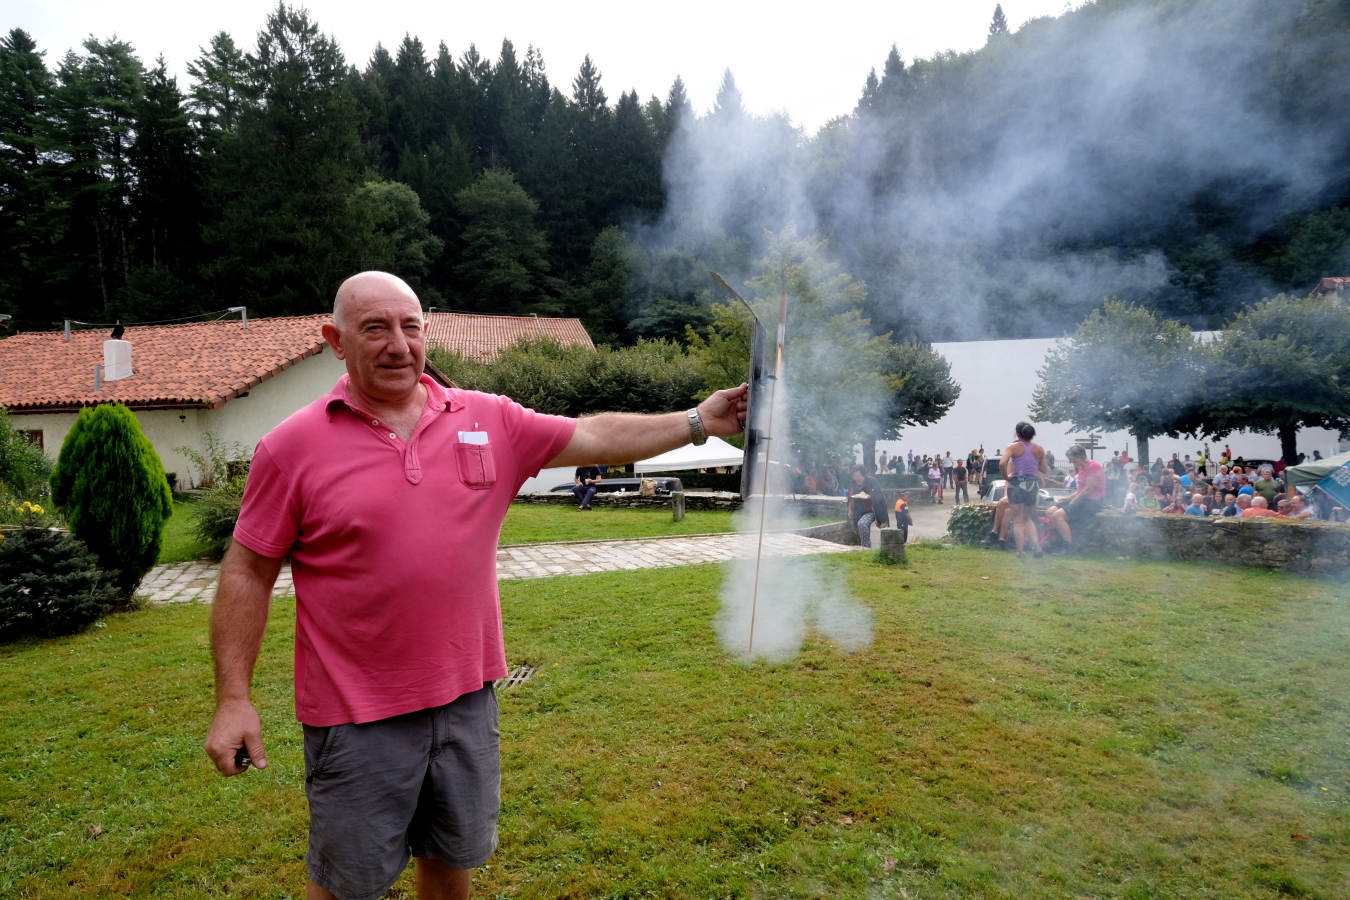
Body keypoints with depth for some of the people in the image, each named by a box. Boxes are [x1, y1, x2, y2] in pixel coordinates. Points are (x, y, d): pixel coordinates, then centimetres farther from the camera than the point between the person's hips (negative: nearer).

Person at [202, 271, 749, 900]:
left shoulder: (490, 421, -1)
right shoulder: (292, 447, -9)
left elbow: (595, 437, 2)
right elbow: (248, 572, -5)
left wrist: (699, 421, -3)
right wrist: (233, 699, -6)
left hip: (466, 696, 3)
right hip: (358, 713, -3)